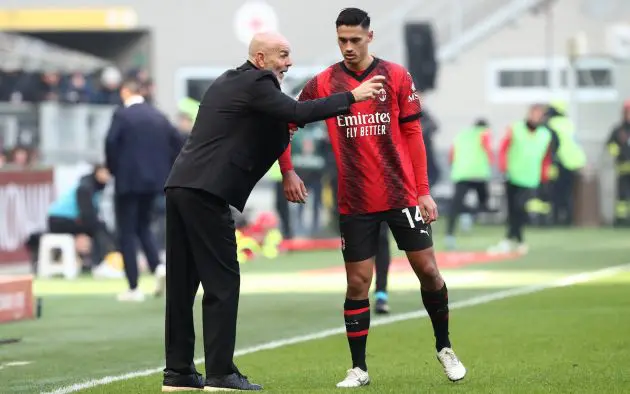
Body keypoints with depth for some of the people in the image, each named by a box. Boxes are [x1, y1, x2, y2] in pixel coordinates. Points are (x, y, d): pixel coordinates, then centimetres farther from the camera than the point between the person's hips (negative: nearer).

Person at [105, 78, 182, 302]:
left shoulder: (122, 115, -9)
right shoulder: (159, 116, 6)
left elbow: (110, 143, -19)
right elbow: (177, 143, 4)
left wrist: (113, 169, -3)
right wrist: (166, 170, 13)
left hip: (128, 180, -5)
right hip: (154, 180, 6)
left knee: (127, 233, 2)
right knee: (143, 226, 22)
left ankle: (134, 288, 1)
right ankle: (157, 267, -3)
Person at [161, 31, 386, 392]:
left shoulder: (227, 82, 22)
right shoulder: (255, 83, -7)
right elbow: (297, 112, -18)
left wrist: (280, 133, 19)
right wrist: (352, 96, -14)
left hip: (180, 186, 9)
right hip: (206, 192, -9)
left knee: (183, 281, 10)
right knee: (222, 280, -5)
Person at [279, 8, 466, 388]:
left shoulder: (397, 77, -2)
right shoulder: (323, 83, -1)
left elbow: (413, 135, -1)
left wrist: (424, 192, -4)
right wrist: (288, 172, -2)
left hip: (402, 195, 0)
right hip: (355, 202, 0)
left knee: (427, 270, 2)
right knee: (358, 282, 0)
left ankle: (445, 348, 22)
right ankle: (359, 369, 9)